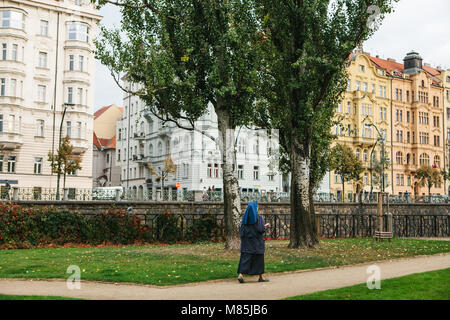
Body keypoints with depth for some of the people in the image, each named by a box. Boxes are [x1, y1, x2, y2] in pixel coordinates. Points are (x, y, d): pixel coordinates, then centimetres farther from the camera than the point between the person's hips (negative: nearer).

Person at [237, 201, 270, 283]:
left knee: (245, 258, 2)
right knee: (259, 258, 8)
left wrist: (243, 241, 14)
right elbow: (261, 229, -14)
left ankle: (240, 274, -14)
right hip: (257, 241, -4)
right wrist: (266, 226, 6)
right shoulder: (258, 217, -11)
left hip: (247, 241, 4)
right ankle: (261, 276, 18)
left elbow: (242, 230, 5)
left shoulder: (245, 217, 4)